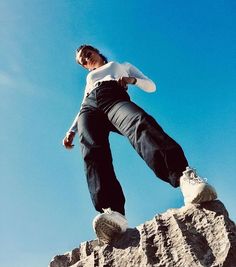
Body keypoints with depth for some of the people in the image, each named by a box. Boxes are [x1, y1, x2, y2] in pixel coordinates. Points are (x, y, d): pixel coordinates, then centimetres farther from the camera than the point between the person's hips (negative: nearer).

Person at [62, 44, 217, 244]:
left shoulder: (123, 66, 39)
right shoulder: (90, 79, 45)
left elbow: (151, 86, 26)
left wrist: (132, 80, 4)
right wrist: (71, 131, 13)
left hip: (115, 97, -2)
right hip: (90, 107, 3)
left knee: (141, 124, -40)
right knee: (93, 153, -33)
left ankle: (185, 176, -65)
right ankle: (112, 212, -57)